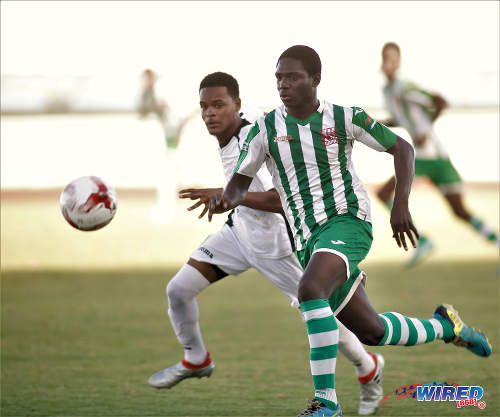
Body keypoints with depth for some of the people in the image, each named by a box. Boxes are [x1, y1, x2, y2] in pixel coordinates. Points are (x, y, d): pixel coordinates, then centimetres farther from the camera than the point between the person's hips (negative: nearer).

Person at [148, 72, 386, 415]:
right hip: (240, 229, 8)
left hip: (274, 242, -8)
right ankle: (196, 361, 25)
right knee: (178, 289, 0)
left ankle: (369, 370, 28)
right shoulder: (230, 136, -4)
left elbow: (284, 200, -38)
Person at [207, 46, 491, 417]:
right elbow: (240, 183, 9)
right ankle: (445, 327, 39)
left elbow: (402, 148, 7)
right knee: (370, 332, 11)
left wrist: (401, 205, -5)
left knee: (310, 291, -33)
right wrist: (225, 200, -16)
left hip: (347, 222, -5)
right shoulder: (265, 130, 3)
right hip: (309, 240, 5)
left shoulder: (344, 119, -2)